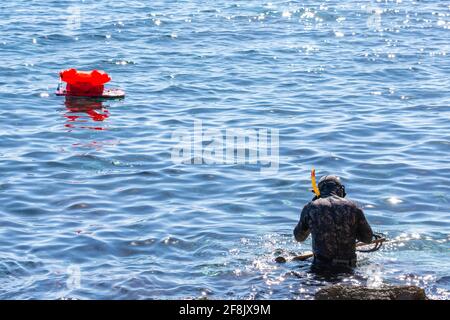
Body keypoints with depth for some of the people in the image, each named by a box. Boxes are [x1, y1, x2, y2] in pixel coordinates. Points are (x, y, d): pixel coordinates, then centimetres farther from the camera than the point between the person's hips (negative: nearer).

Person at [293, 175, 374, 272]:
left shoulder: (310, 207, 2)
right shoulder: (351, 206, 2)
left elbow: (299, 237, 17)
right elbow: (368, 238, 11)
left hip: (321, 267, -1)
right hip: (347, 267, 1)